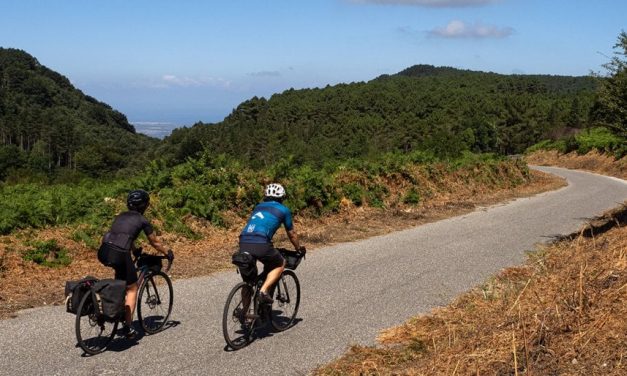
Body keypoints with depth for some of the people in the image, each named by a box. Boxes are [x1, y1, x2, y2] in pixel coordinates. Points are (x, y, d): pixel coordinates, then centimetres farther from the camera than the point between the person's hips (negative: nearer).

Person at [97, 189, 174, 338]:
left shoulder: (121, 216, 24)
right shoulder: (142, 220, 7)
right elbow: (155, 242, 17)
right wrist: (168, 253, 33)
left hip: (104, 252, 6)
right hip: (120, 254, -6)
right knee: (132, 288, 11)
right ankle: (128, 327, 8)